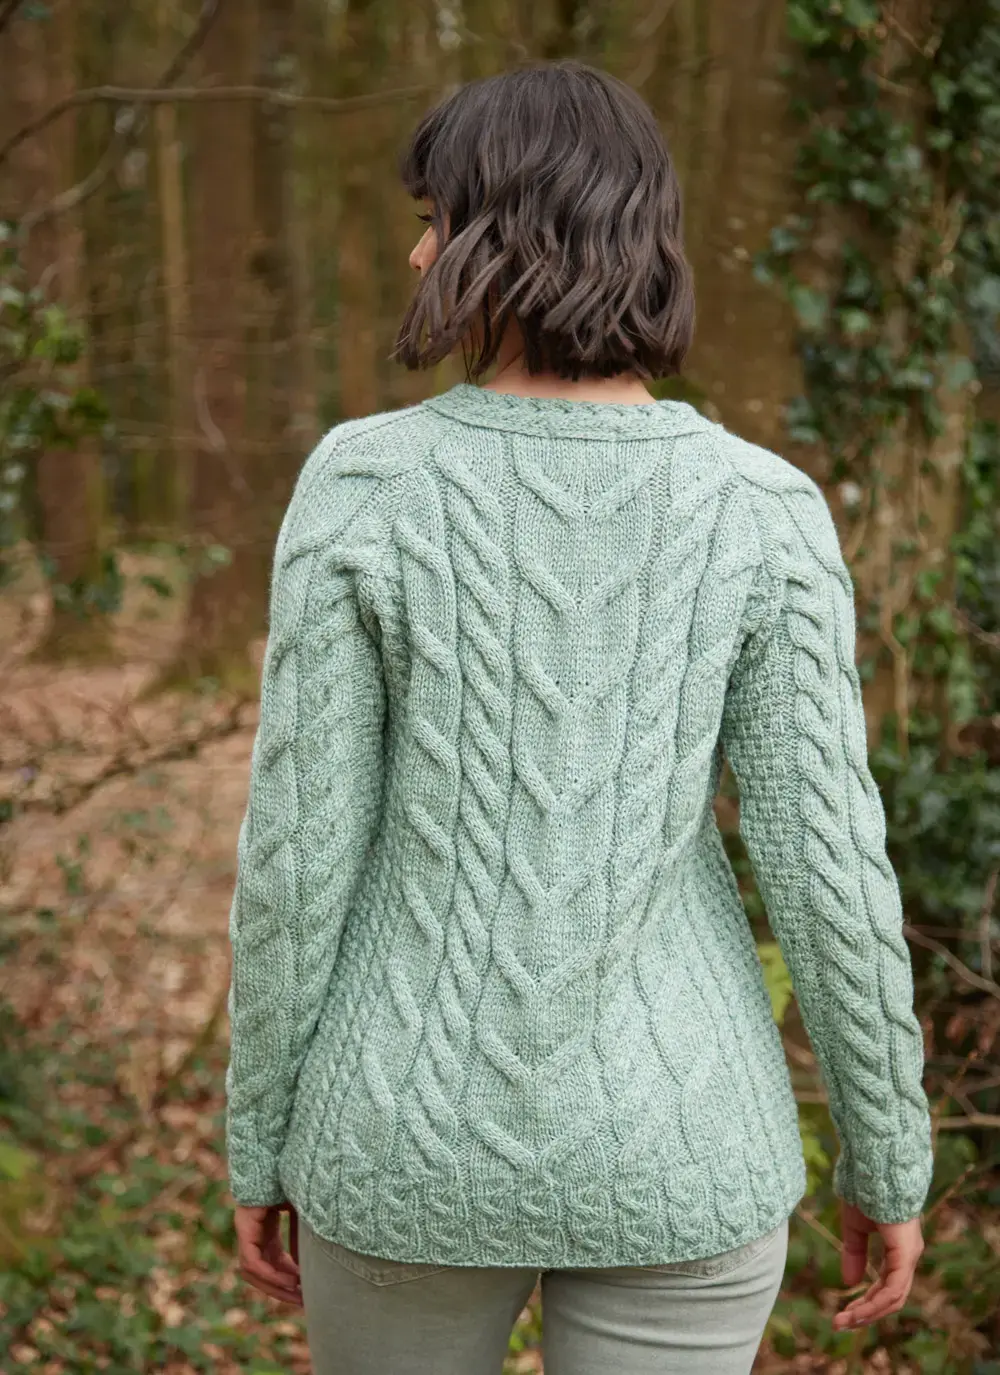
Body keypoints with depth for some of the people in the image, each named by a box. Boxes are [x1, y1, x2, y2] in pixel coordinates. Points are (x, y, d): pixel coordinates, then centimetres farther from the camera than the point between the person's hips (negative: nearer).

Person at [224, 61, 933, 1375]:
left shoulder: (363, 484, -14)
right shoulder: (763, 511, -12)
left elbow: (299, 851, -11)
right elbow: (830, 869, -11)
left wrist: (262, 1144, 4)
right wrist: (889, 1161, 4)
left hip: (421, 1131, 0)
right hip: (669, 1143, 0)